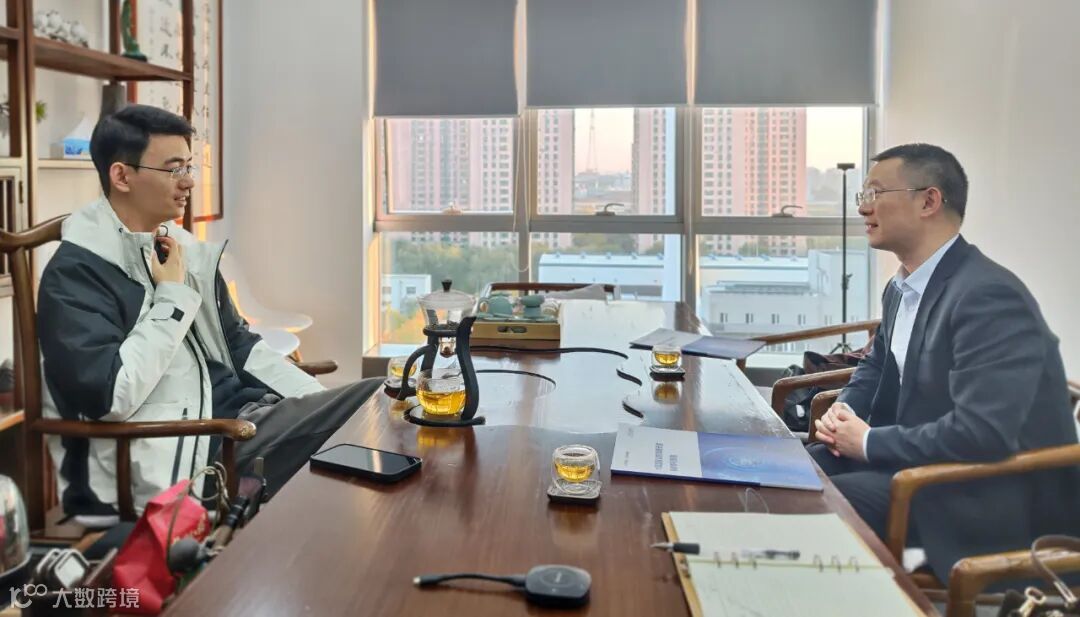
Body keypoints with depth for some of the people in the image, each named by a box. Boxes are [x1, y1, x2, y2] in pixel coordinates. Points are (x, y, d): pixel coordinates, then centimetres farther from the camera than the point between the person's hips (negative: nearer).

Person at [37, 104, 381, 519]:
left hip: (236, 418, 8)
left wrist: (326, 404, 6)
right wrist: (174, 298, -13)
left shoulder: (188, 250, 12)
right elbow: (108, 395, -21)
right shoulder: (75, 273, -10)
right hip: (167, 461, -7)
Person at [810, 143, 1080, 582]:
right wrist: (846, 410, -1)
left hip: (987, 491, -9)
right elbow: (878, 364, 22)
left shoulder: (988, 296, -25)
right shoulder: (903, 286, 6)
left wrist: (868, 442, -21)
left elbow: (982, 434, -33)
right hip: (919, 456, 9)